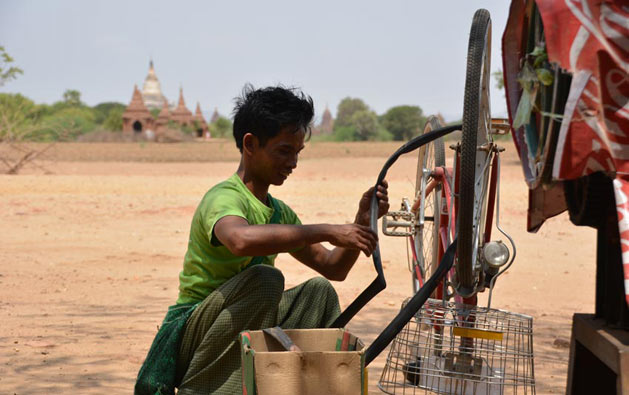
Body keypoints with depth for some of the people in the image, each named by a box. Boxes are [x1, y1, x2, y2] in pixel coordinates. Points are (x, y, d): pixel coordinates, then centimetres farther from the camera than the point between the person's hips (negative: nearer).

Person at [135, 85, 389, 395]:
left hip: (244, 336, 7)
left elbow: (334, 268, 15)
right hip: (192, 332, -7)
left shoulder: (279, 212, 13)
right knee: (263, 278, -30)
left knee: (319, 291, -5)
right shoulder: (224, 198, -16)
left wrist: (362, 220, -2)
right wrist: (327, 232, -36)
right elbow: (242, 239, -41)